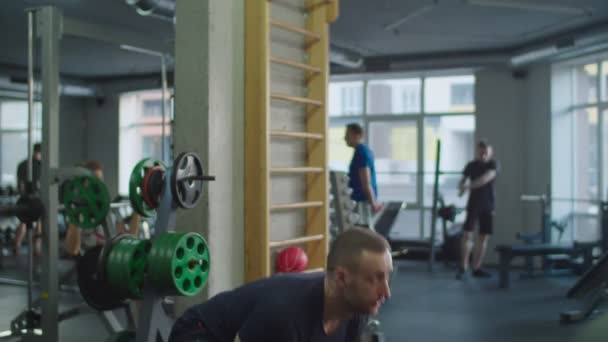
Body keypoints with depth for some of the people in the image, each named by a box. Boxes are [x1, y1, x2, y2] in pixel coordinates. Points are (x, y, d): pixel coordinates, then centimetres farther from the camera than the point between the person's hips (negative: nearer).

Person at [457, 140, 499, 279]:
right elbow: (463, 180, 5)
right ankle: (463, 267, -5)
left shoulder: (493, 164, -3)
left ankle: (477, 268, 11)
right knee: (467, 233, -10)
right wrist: (463, 186, -20)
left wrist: (469, 186, -31)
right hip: (473, 204, 0)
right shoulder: (471, 165, 2)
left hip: (488, 206, 1)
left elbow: (486, 178, -20)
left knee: (484, 237, 3)